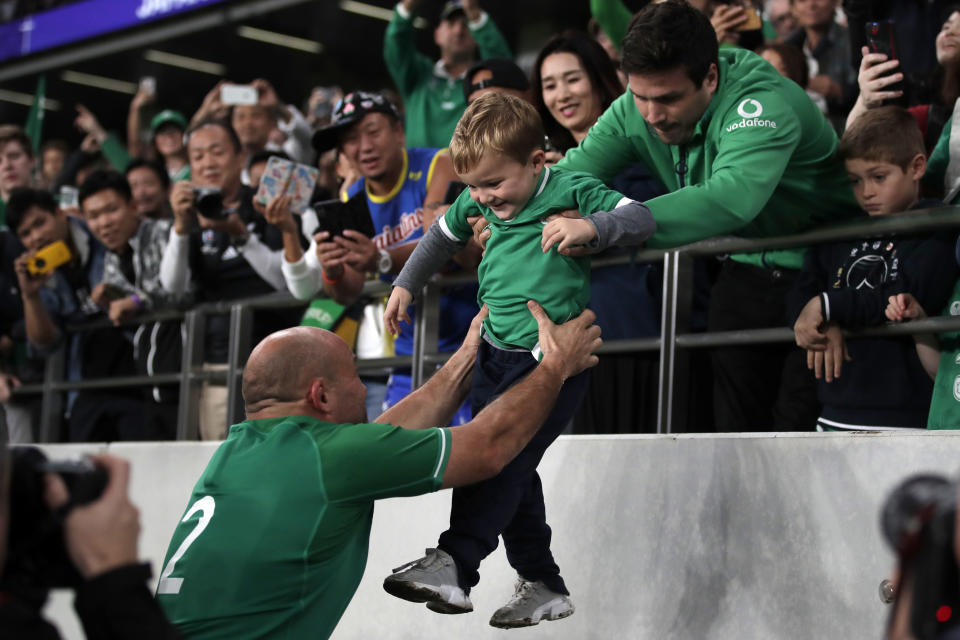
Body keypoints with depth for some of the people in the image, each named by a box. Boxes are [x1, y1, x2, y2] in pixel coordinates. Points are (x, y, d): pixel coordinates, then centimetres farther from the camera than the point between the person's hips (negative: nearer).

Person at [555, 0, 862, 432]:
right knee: (736, 417, 11)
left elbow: (732, 198, -50)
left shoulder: (762, 104, -33)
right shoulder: (635, 111, -11)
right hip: (747, 264, 7)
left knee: (800, 421, -8)